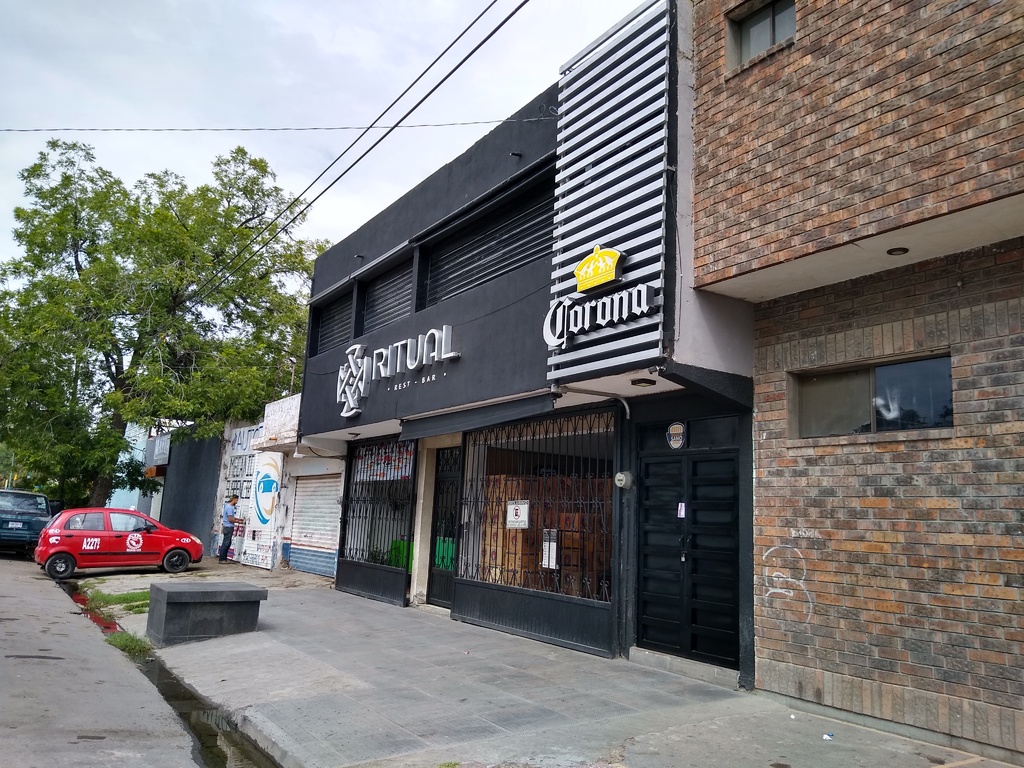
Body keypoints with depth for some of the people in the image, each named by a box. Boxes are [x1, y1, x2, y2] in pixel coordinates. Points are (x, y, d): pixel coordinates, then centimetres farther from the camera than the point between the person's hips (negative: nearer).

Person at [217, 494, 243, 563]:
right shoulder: (229, 507, -18)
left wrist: (238, 519, 17)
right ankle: (221, 559, -2)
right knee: (226, 543, -6)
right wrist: (238, 522, -7)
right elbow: (230, 519, -19)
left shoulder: (230, 506, 14)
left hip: (228, 527, 10)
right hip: (228, 527, -10)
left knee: (227, 543, 13)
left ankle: (224, 558, 18)